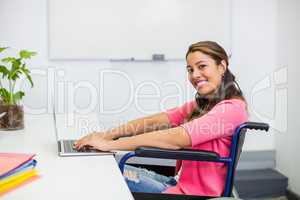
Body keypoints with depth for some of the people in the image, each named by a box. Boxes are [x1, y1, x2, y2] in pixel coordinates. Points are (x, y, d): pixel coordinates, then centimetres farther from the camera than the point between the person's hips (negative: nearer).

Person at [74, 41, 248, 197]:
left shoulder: (232, 108, -17)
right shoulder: (200, 105, 11)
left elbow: (177, 138, -27)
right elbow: (156, 121, 1)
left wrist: (110, 144, -25)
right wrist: (108, 135, -13)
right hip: (181, 183, 7)